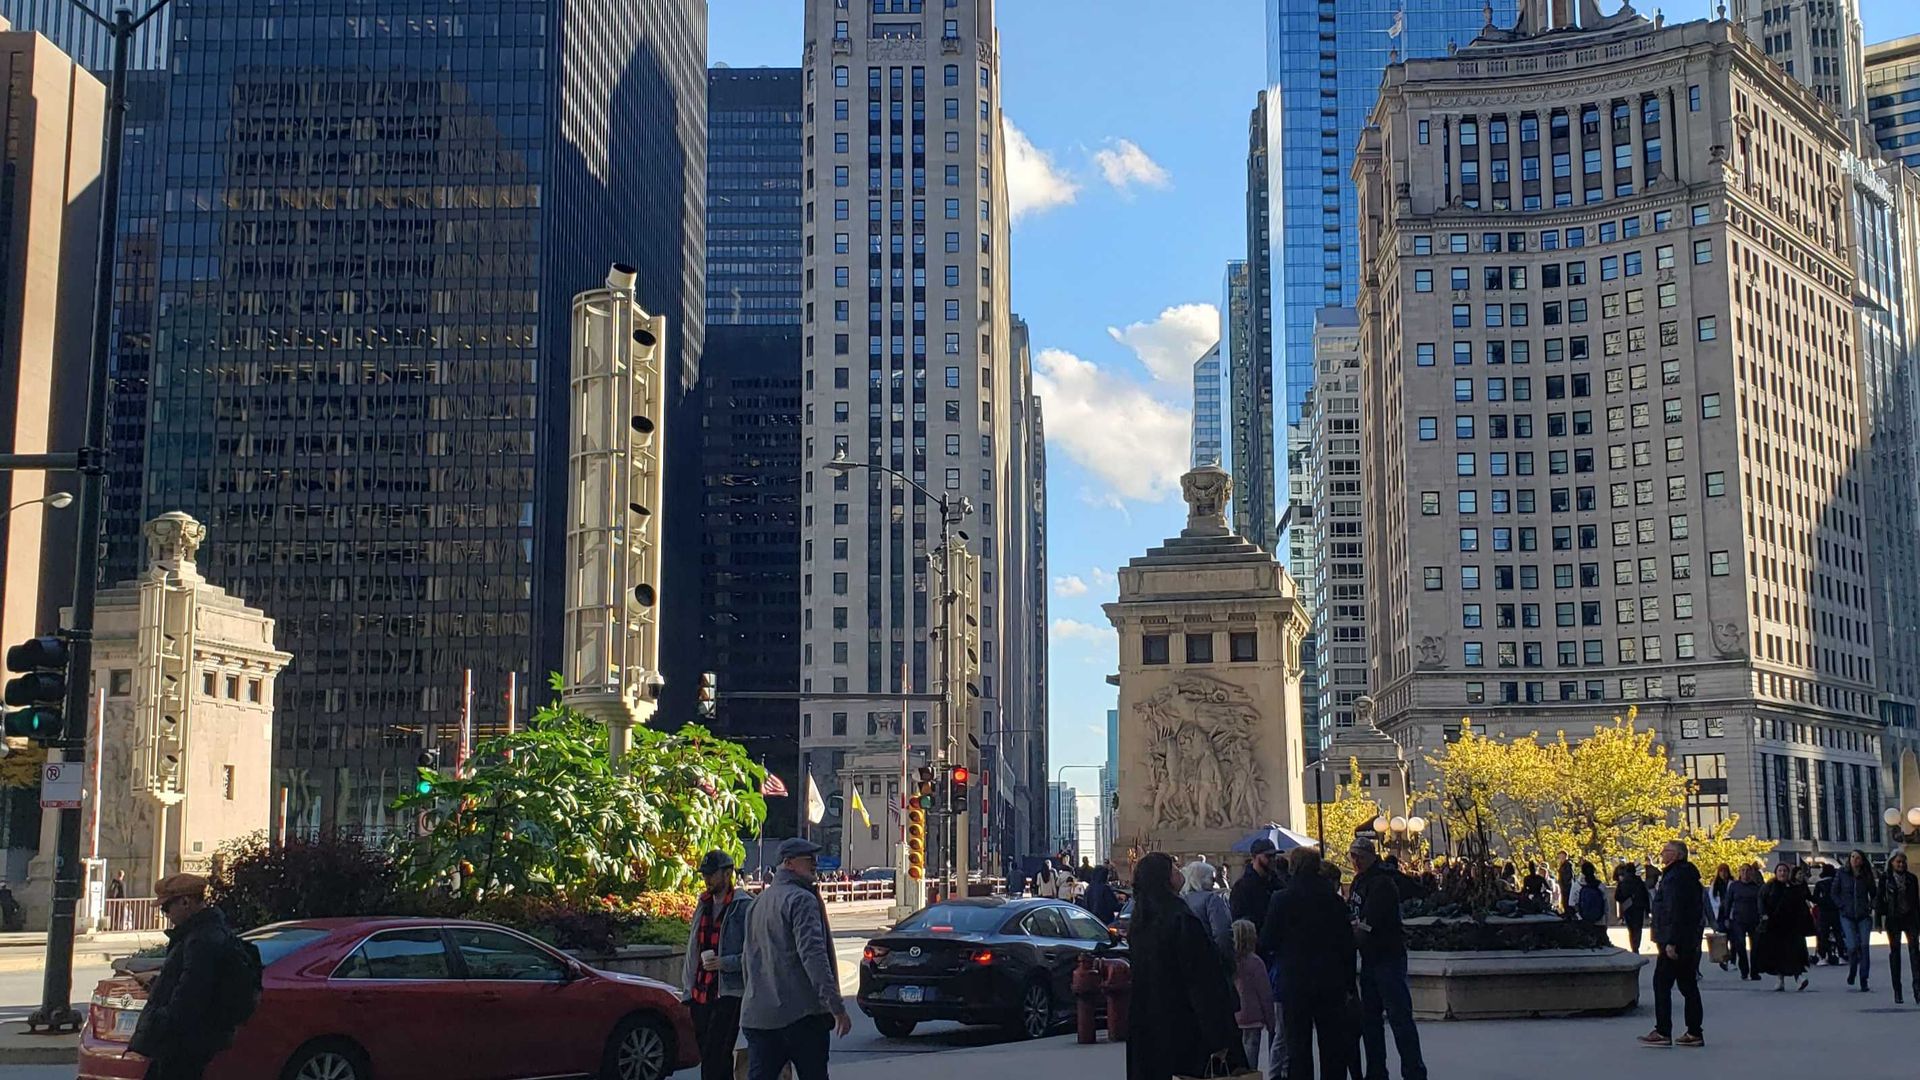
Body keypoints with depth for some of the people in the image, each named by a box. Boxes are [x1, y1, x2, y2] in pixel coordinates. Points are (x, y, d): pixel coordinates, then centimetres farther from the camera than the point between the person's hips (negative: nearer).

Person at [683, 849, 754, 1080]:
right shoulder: (703, 906, 16)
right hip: (701, 995, 8)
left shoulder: (744, 906, -7)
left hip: (728, 994, -8)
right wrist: (688, 992, 17)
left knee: (713, 1060, -12)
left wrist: (724, 963, -22)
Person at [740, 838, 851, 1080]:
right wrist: (836, 1006, -20)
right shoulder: (801, 899, -10)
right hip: (800, 1014, -7)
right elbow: (813, 955, -19)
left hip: (756, 1014, 7)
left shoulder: (758, 902, 17)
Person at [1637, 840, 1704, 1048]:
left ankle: (1663, 1033, -5)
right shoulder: (1688, 875, 17)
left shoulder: (1675, 877, -16)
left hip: (1675, 943, -10)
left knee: (1661, 984, -5)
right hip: (1689, 943, 10)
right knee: (1688, 985, 11)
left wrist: (1670, 942, -24)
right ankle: (1694, 1033, 13)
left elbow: (1675, 912, -22)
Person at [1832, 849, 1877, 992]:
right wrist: (1843, 906, -5)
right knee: (1852, 946, -13)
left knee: (1864, 946, -7)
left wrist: (1871, 907, 0)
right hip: (1847, 916, -1)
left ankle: (1864, 980, 0)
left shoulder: (1867, 876, 5)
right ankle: (1852, 970, 17)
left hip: (1864, 916, 1)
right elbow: (1835, 893, 6)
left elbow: (1874, 893, 14)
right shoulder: (1842, 874, 2)